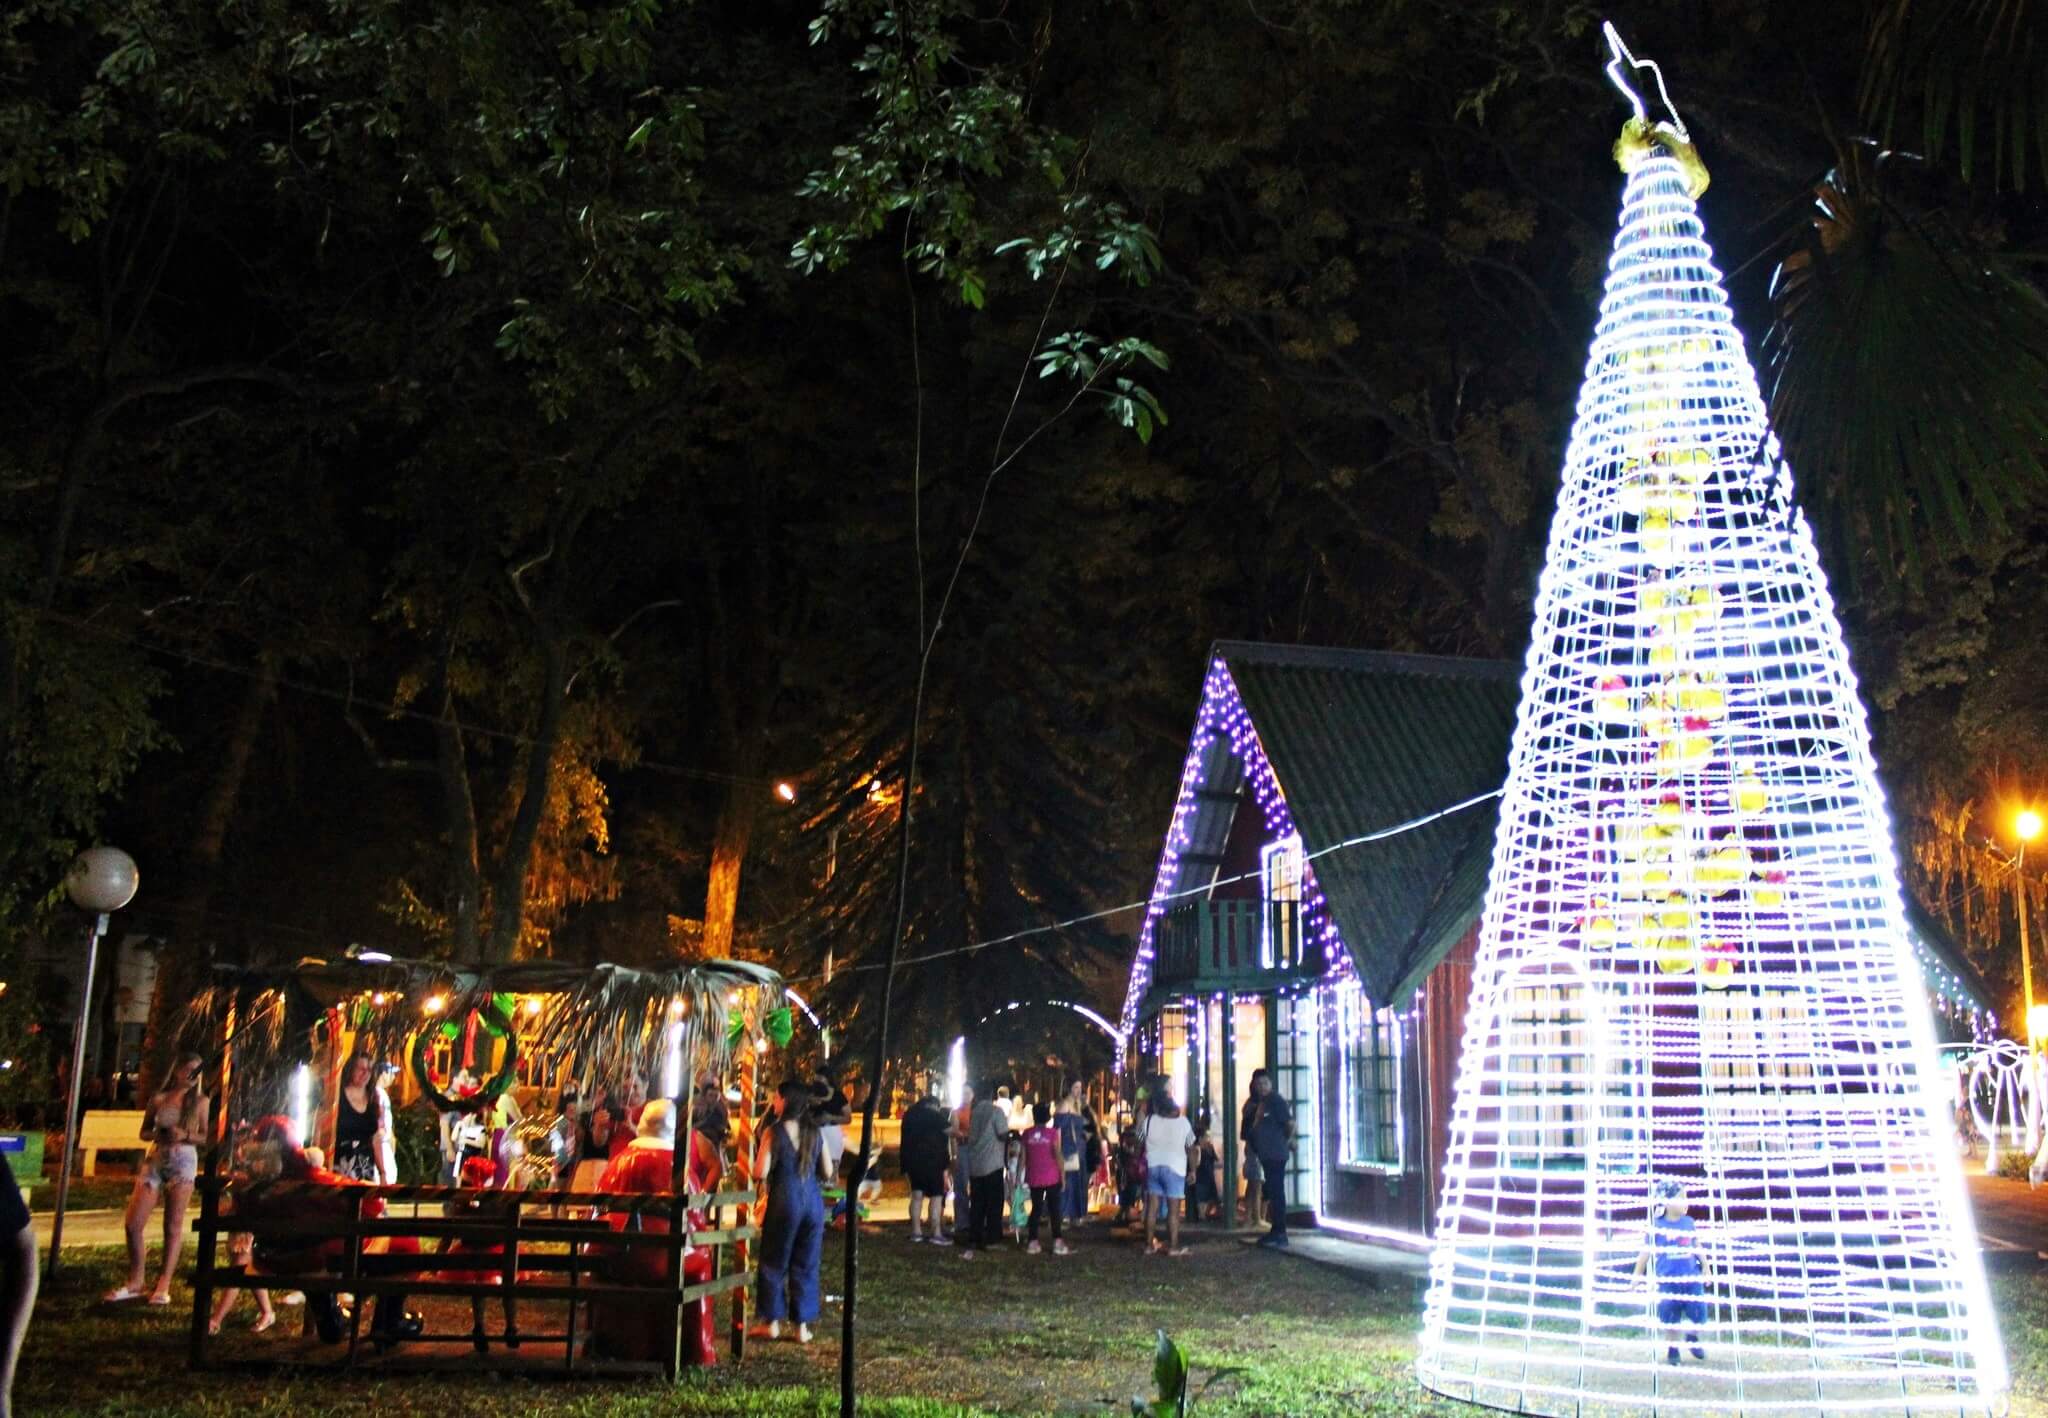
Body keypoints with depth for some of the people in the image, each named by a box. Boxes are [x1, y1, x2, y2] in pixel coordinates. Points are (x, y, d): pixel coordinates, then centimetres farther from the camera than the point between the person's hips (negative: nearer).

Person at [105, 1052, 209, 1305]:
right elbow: (144, 1132, 12)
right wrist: (159, 1134, -9)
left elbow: (205, 1137, 3)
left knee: (173, 1226, -1)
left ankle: (163, 1286, 5)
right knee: (134, 1223, -2)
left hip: (183, 1161, -2)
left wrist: (184, 1135, -15)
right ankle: (135, 1282, 13)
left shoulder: (200, 1101, 4)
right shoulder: (159, 1099, 7)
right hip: (155, 1160, 2)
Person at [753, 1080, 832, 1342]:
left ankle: (772, 1322, 16)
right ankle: (802, 1325, 13)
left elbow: (761, 1173, -13)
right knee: (806, 1264, 11)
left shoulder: (774, 1132, -7)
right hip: (813, 1201, 4)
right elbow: (827, 1174, 7)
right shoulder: (815, 1133, 5)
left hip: (785, 1201, -3)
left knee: (775, 1262, 11)